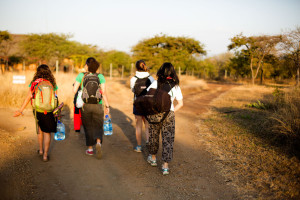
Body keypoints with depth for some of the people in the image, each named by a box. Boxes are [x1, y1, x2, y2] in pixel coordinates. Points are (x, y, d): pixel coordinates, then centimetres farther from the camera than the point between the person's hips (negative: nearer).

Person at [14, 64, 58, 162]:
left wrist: (21, 110, -8)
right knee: (47, 132, 8)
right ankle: (45, 155, 7)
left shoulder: (34, 83, -4)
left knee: (40, 129, 25)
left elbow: (28, 97, -10)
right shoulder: (52, 84, -5)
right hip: (49, 111, -2)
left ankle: (41, 150, 35)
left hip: (37, 110, 2)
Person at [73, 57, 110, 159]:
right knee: (98, 127, 11)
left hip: (85, 105, 0)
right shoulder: (100, 76, -3)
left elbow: (74, 90, -6)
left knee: (88, 127, 16)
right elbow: (104, 92, -9)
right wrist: (107, 106, -4)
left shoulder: (81, 75, -4)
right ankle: (98, 143, -15)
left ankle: (90, 149, 21)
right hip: (97, 105, 0)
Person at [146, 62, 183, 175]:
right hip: (169, 114, 0)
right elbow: (180, 103, 1)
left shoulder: (155, 83, -5)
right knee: (168, 139, 6)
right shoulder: (175, 86, -1)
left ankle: (153, 158, 38)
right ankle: (165, 166, 3)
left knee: (153, 136, 20)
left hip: (155, 114, 0)